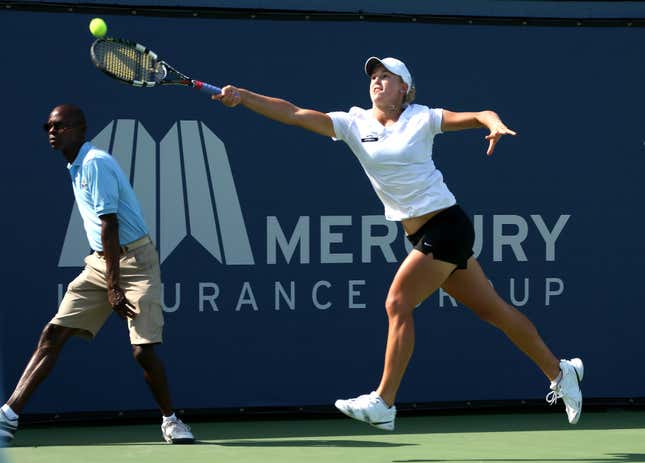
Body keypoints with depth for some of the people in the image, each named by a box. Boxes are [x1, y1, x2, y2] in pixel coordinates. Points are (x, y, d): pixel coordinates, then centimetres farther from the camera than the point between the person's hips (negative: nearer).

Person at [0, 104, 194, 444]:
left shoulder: (95, 163, -16)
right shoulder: (76, 167, 12)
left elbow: (109, 226, -20)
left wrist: (114, 287, -21)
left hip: (134, 260, -8)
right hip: (100, 262, 9)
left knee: (143, 350, -12)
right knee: (53, 333, -2)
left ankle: (170, 421, 10)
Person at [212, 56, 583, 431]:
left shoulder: (421, 119, -6)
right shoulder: (354, 124, 6)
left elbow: (479, 116, -8)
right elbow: (293, 114, -2)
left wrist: (495, 124, -30)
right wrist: (242, 97, -11)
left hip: (446, 224, -6)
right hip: (422, 235, 6)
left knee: (398, 303, -13)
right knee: (493, 309, 11)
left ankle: (383, 404, -9)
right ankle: (560, 372, 24)